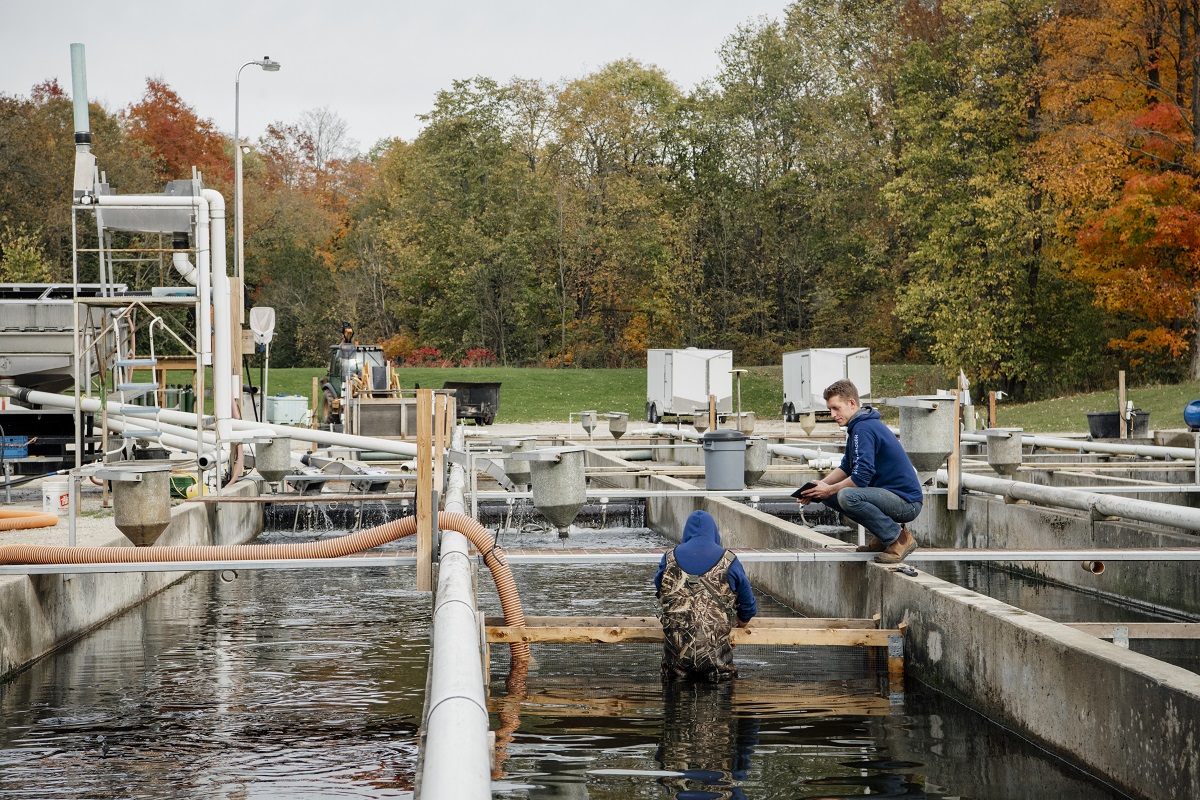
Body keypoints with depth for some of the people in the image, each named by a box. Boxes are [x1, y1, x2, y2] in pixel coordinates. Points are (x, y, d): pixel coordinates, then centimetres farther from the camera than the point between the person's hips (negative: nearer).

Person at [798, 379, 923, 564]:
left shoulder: (864, 428, -19)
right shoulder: (857, 426, 14)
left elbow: (861, 477, -25)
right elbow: (846, 468, 21)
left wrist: (829, 489, -11)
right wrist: (820, 486, 6)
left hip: (907, 502, -10)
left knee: (847, 496, -32)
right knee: (828, 496, 9)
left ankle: (900, 539, -15)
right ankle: (886, 534, 11)